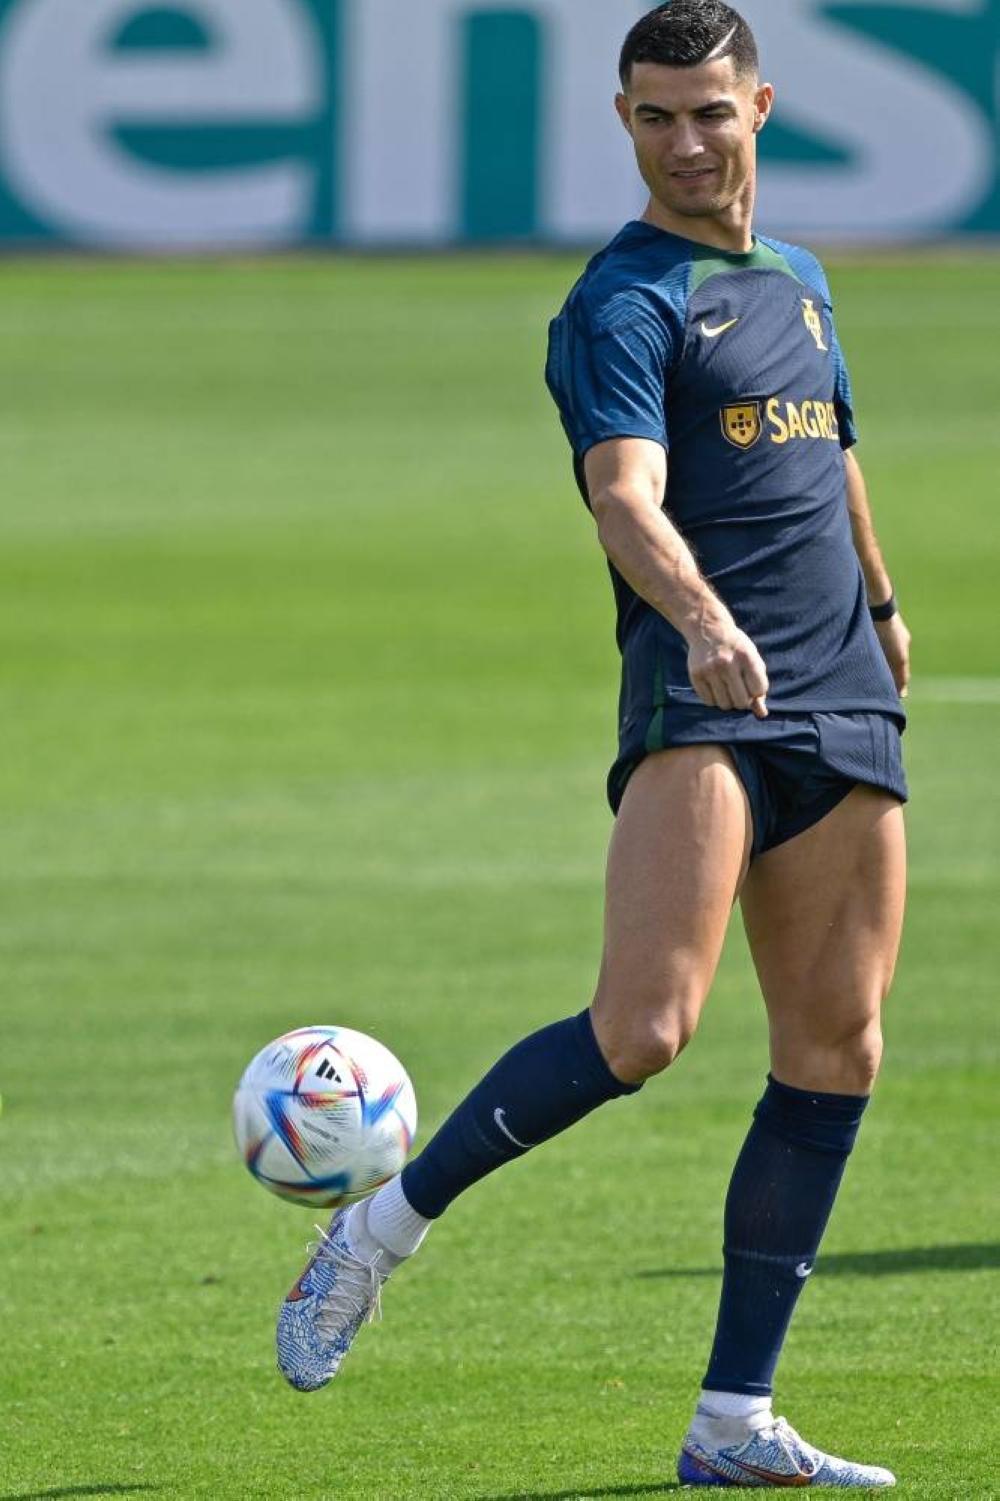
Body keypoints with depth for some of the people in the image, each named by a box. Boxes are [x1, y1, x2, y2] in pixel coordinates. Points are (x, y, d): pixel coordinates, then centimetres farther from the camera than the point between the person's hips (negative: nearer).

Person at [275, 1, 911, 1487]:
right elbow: (627, 496, -21)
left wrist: (879, 604, 48)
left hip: (844, 704, 7)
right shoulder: (620, 304, -4)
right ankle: (385, 1226, -3)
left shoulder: (798, 283, 20)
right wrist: (702, 619, -39)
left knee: (834, 1052, 0)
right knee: (641, 1029, -22)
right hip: (700, 702, -7)